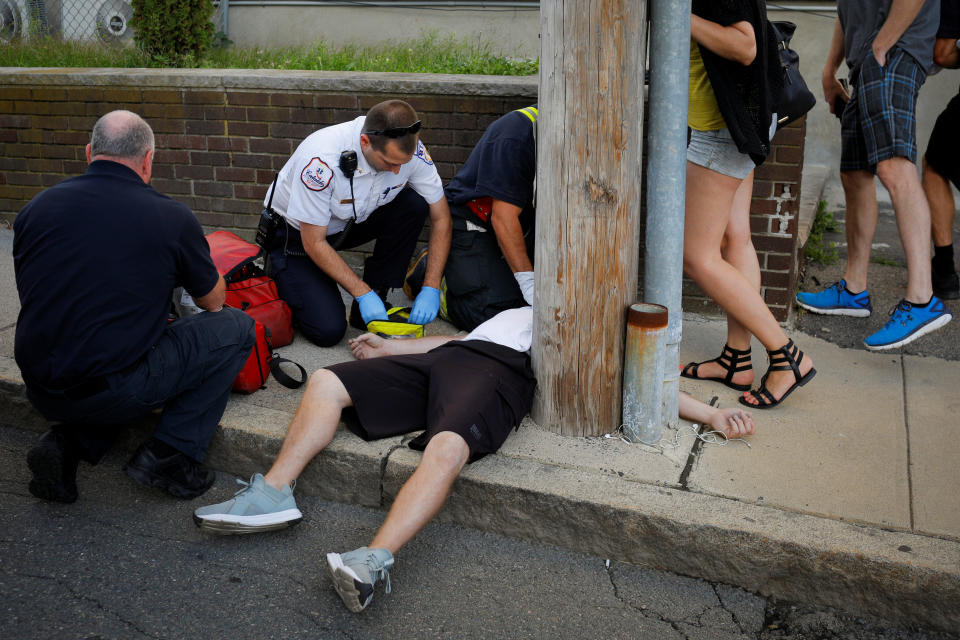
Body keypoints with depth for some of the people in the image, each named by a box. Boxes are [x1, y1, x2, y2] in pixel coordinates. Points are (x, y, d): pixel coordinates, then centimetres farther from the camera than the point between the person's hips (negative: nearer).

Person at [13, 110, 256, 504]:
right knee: (236, 328, 8)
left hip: (40, 392, 6)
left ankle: (70, 441, 10)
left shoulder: (36, 208, 5)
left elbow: (31, 298, 18)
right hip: (110, 392, -6)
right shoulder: (172, 218, -6)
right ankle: (168, 455, 2)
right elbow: (213, 301, 10)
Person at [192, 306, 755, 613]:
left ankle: (375, 561, -49)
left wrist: (712, 413, 4)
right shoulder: (521, 313, 41)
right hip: (446, 357, 6)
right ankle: (273, 496, -11)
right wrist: (389, 347, 30)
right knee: (326, 382, -7)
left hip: (500, 375, -6)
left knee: (447, 448, -39)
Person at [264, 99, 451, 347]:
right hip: (296, 233, -5)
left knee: (414, 205, -22)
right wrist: (363, 293, -28)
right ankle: (283, 284, 12)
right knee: (328, 330, -21)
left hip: (350, 223, 5)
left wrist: (431, 289, -20)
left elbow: (441, 216, -12)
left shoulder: (409, 149, -22)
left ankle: (371, 308, -10)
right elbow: (313, 243, -27)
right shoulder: (322, 159, -36)